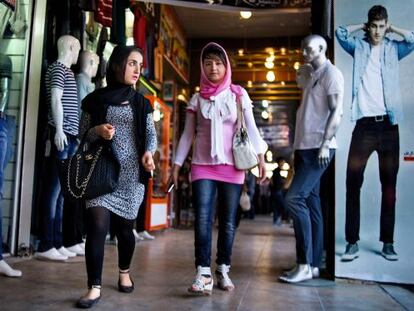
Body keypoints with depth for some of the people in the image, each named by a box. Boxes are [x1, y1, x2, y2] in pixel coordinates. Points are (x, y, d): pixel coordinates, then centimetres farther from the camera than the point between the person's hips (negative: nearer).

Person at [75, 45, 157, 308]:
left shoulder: (141, 102, 10)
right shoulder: (95, 99, 6)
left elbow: (151, 134, 7)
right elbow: (82, 134, 9)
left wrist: (148, 153, -14)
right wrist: (97, 131, -13)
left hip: (132, 173, 1)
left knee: (125, 227, 8)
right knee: (97, 225, -13)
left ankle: (124, 272, 33)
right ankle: (95, 287, -3)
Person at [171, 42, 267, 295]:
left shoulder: (238, 94, 5)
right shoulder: (197, 98, 9)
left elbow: (251, 127, 1)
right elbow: (188, 134, 10)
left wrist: (260, 156, -9)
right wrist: (177, 163, 6)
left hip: (232, 165, 0)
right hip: (203, 165, 1)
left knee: (228, 221, 5)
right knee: (203, 218, -10)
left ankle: (223, 270, 18)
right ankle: (204, 274, -7)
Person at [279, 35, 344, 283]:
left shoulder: (331, 73, -3)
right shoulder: (309, 75, 22)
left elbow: (337, 111, -13)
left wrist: (325, 144, -21)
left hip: (318, 148, -9)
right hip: (304, 147, 9)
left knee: (295, 198, -17)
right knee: (311, 203, 6)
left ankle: (305, 265, -10)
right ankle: (313, 264, 11)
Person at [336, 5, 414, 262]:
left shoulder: (393, 48, 14)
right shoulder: (359, 46, 14)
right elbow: (340, 33, -1)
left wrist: (392, 28, 10)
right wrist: (363, 27, 11)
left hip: (388, 124, 1)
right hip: (365, 124, -1)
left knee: (389, 185, 4)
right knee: (353, 183, -6)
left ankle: (388, 243, 13)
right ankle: (353, 242, 1)